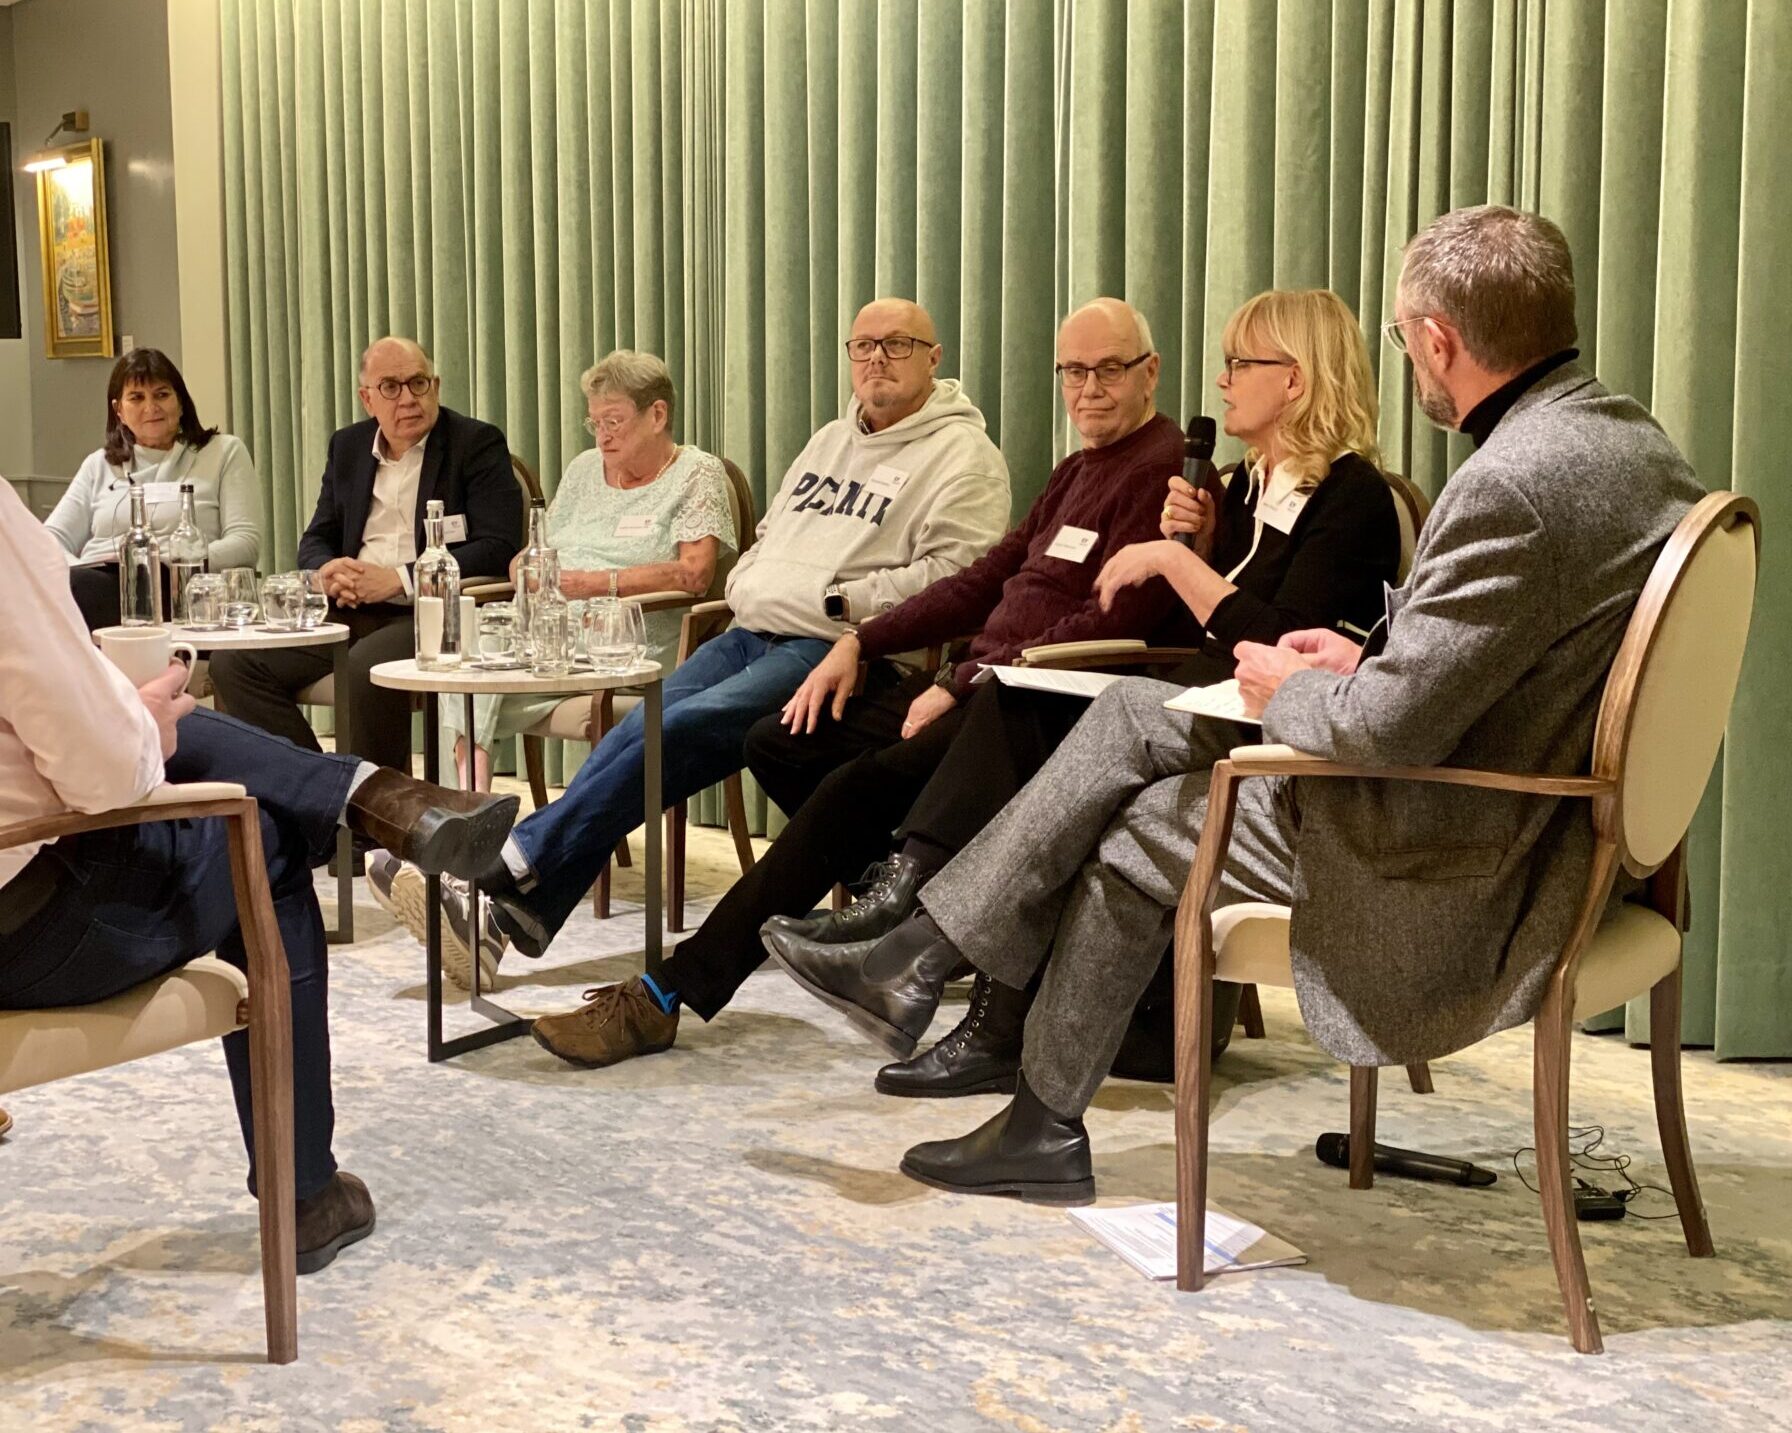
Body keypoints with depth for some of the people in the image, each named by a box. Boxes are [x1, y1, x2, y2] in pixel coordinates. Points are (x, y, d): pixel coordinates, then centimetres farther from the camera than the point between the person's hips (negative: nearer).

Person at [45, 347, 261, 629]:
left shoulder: (224, 453, 16)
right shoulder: (99, 464, 27)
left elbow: (246, 542, 4)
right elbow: (52, 539, 19)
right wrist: (76, 571, -7)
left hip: (170, 588, -4)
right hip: (96, 580, 4)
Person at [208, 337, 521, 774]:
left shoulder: (478, 444, -1)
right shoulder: (347, 446, 17)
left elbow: (498, 547, -11)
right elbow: (315, 540, 20)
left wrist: (399, 578, -18)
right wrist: (326, 571, -7)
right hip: (351, 612, 6)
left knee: (366, 667, -37)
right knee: (233, 663, -12)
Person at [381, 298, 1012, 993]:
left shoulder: (961, 454, 1)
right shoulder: (831, 440, 27)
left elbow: (952, 570, -13)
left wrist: (839, 600, -15)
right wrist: (745, 585, 12)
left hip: (831, 648, -7)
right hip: (752, 632, 7)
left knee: (683, 728, -27)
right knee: (638, 727, -16)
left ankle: (520, 865, -23)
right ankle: (512, 910, -23)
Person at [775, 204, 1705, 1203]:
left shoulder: (1514, 483, -27)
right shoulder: (1627, 431, 5)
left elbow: (1391, 729, -27)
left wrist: (1288, 691, -7)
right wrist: (1371, 661, 8)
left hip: (1462, 868, -10)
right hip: (1520, 795, 10)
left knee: (1137, 828, 7)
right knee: (1133, 714, 9)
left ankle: (1047, 1122, 28)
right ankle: (916, 965, 15)